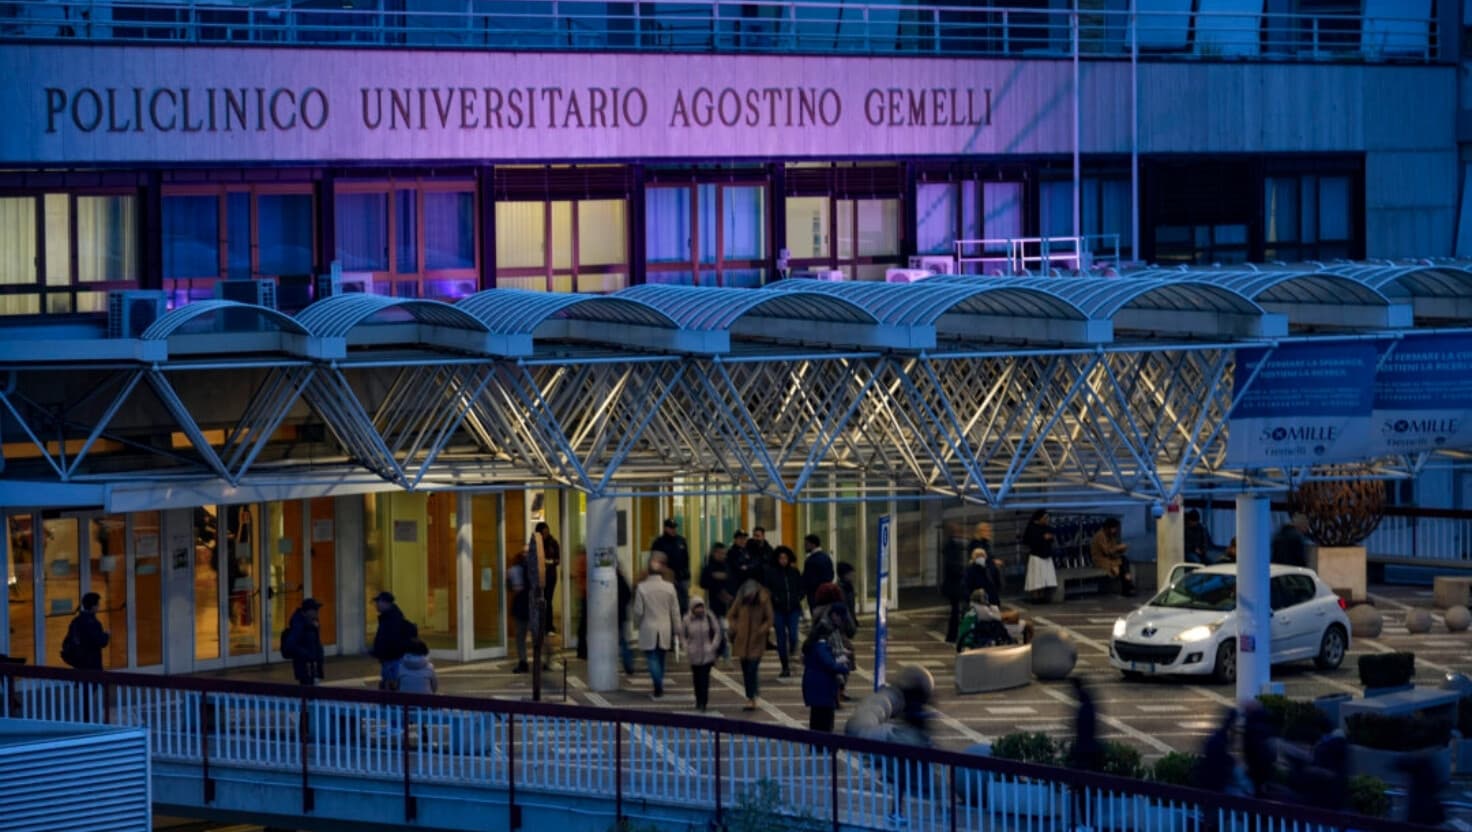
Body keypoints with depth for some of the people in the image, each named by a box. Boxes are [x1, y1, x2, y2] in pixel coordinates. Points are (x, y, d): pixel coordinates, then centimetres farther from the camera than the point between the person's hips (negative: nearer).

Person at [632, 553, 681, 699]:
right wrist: (677, 630, 9)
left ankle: (658, 690, -13)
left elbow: (638, 611, -8)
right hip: (665, 630, 3)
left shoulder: (642, 587, -11)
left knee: (653, 659, -1)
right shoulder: (669, 587, -5)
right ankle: (659, 689, 24)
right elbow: (675, 611, 0)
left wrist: (639, 623, 13)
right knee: (660, 659, 17)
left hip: (648, 630, -3)